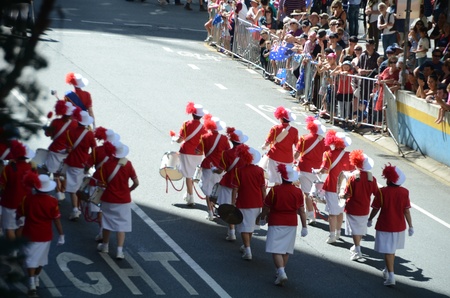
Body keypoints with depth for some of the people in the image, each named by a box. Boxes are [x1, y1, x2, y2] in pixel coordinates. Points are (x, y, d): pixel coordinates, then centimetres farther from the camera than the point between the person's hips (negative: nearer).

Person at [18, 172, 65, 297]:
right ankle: (36, 279, 38)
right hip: (45, 235, 1)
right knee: (41, 258, 21)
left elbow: (19, 214, 3)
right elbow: (56, 219, -11)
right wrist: (61, 234, -3)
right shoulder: (52, 201, -13)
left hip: (31, 234, -1)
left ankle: (32, 285, -11)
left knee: (31, 258, 0)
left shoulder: (27, 199, -11)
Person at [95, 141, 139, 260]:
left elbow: (100, 183, -12)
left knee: (107, 223, 18)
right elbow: (136, 183, -8)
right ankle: (119, 251, -2)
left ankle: (105, 246, 34)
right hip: (124, 200, 0)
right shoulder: (128, 164, -9)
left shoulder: (106, 164, -13)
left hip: (109, 199, 0)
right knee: (121, 225, 5)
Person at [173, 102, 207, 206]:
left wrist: (174, 138, 7)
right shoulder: (203, 128, -4)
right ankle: (188, 195, 32)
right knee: (194, 175, 20)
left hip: (186, 152, -3)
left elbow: (179, 140, -13)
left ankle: (191, 199, -1)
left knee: (188, 176, 1)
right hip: (198, 154, 3)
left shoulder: (187, 125, -11)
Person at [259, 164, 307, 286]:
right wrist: (304, 226, 8)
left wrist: (262, 217, 17)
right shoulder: (298, 192, -4)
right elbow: (301, 211, -1)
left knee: (276, 250, -6)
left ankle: (281, 272, -23)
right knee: (286, 250, 15)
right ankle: (281, 271, 24)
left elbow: (266, 208, -3)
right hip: (291, 224, 4)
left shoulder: (274, 190, -13)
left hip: (276, 223, -4)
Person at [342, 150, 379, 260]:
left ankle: (357, 251, 1)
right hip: (365, 209, 5)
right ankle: (356, 246, 38)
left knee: (355, 230, 3)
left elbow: (347, 195, -20)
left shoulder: (353, 177, -20)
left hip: (353, 209, -5)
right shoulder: (371, 178, -8)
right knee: (361, 229, 21)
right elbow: (376, 193, 1)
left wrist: (341, 195, 1)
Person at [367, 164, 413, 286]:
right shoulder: (404, 192, -8)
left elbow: (376, 209, -8)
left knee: (388, 252, 1)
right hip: (399, 226, 4)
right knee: (392, 250, 22)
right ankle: (388, 270, 38)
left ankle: (391, 276, -6)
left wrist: (370, 220, 10)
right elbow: (406, 211, -6)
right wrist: (410, 226, 3)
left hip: (385, 226, -4)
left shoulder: (382, 192, -16)